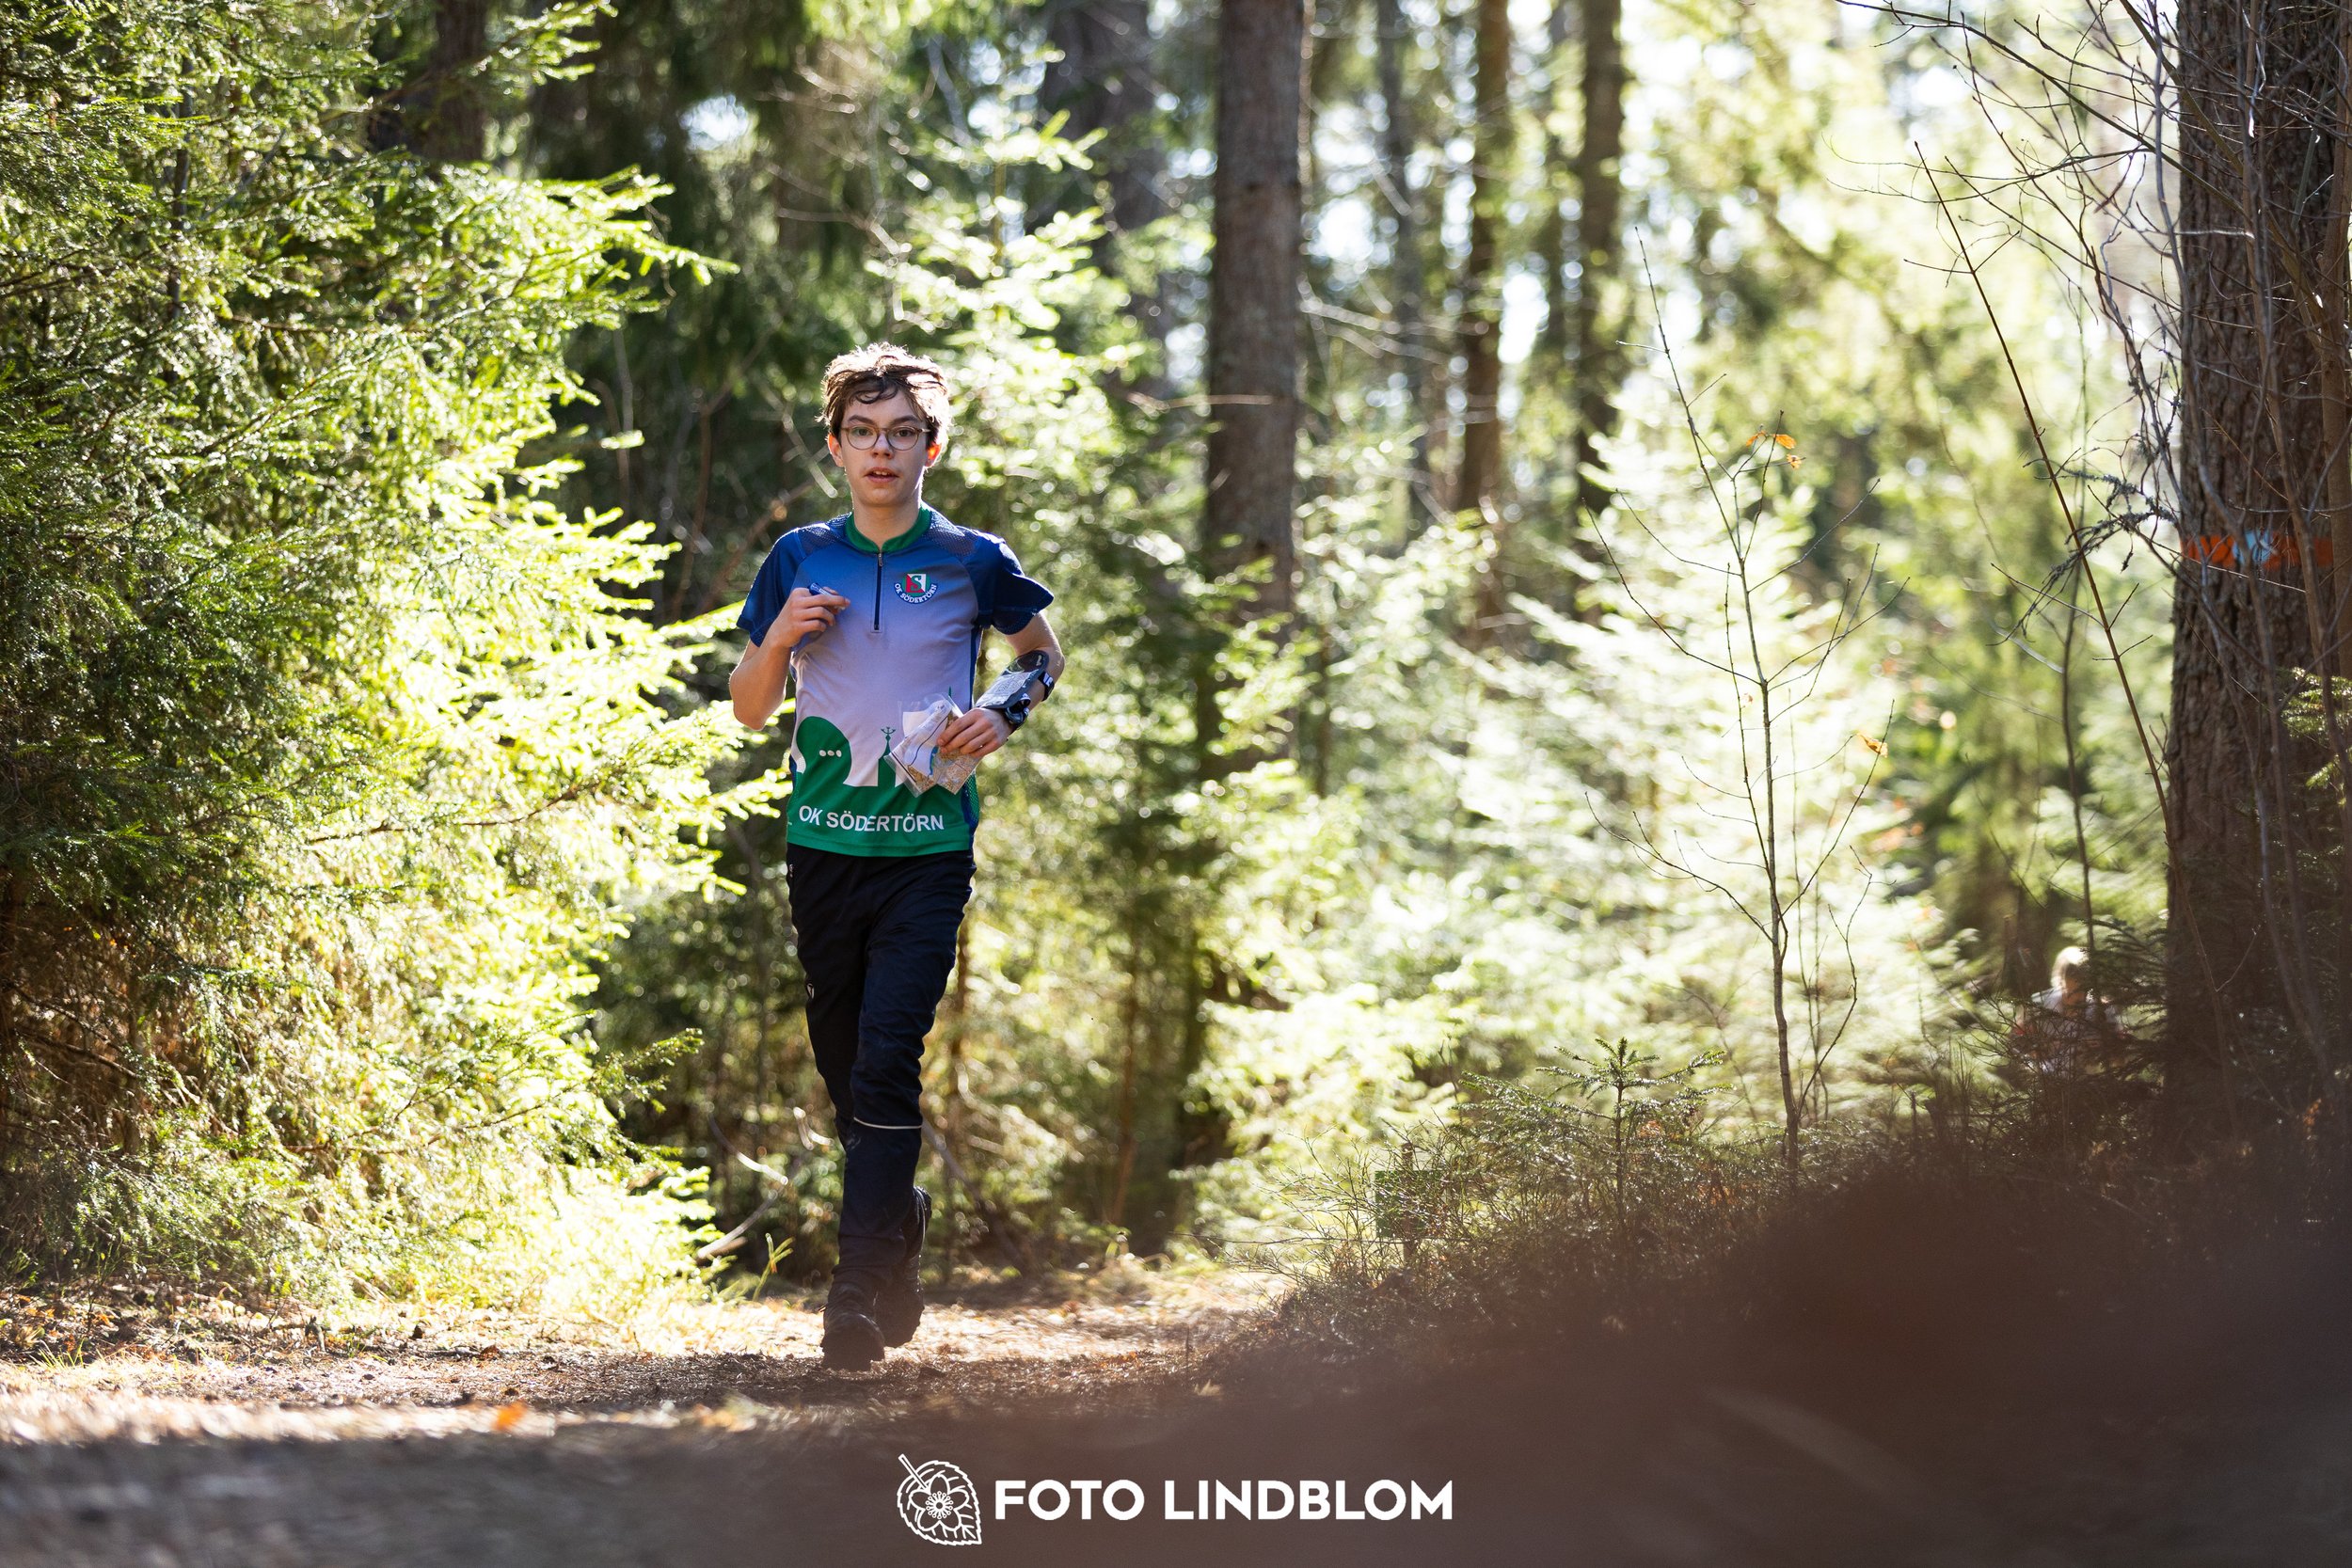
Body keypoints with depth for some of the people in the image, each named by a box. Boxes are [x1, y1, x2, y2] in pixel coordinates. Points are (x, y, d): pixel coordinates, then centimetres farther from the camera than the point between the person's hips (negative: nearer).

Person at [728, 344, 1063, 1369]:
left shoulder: (972, 563, 1)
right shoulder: (799, 560, 6)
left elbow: (1043, 651, 19)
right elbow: (748, 710, 11)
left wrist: (1005, 708, -2)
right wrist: (779, 639, -9)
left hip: (929, 847, -3)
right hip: (822, 842, 3)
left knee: (887, 1063, -14)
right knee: (842, 1063, 11)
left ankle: (859, 1292, -14)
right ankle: (900, 1215, 37)